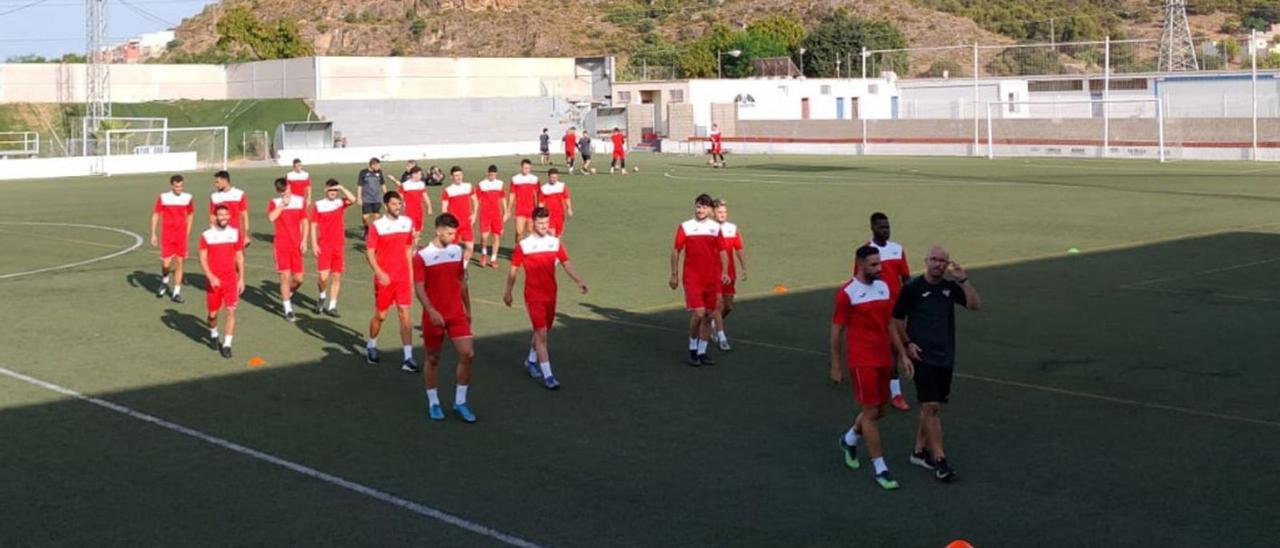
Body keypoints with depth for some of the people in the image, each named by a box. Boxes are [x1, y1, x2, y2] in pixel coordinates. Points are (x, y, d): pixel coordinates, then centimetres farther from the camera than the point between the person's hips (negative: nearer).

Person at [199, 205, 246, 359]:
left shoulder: (235, 234, 3)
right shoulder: (207, 236, -4)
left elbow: (240, 257, 9)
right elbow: (203, 259, -6)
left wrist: (241, 279, 6)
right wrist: (211, 277, -19)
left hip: (231, 279, 1)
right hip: (214, 281, -1)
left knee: (231, 311, -9)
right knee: (213, 312, 8)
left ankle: (227, 344, -5)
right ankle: (214, 335, 38)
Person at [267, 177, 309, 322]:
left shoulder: (300, 201, 5)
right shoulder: (274, 202, -2)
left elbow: (304, 222, 8)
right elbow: (271, 217, -22)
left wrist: (304, 241, 1)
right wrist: (283, 204, -19)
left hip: (296, 245, 3)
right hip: (281, 245, -3)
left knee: (298, 278, 2)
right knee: (285, 276, -5)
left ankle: (287, 296, 34)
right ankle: (288, 309, 5)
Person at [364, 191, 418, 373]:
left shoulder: (407, 223, 5)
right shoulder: (377, 226, -8)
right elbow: (369, 253, -9)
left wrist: (411, 273, 15)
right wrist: (379, 273, -21)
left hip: (403, 278, 3)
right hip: (384, 279, -3)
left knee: (404, 315, -3)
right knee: (380, 315, 9)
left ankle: (408, 358, -5)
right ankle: (371, 345, 36)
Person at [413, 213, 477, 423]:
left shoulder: (457, 250, 7)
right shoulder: (422, 256, -9)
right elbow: (419, 288, -13)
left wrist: (468, 309, 18)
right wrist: (431, 311, -25)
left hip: (457, 314, 4)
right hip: (434, 316, -4)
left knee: (467, 354, -7)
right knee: (433, 359, 7)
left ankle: (460, 402, 6)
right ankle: (433, 403, 21)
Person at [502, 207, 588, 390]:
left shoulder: (556, 243, 3)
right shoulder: (523, 245, -6)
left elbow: (566, 264, 1)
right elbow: (513, 270, 2)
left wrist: (579, 281, -14)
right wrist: (508, 292, 7)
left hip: (551, 294, 4)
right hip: (533, 296, -4)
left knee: (541, 331, 18)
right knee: (541, 333, -10)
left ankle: (531, 361, 41)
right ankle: (547, 375, -10)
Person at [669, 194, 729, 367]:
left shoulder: (716, 228, 6)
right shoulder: (685, 227, 0)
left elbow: (722, 252, 9)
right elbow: (676, 251, 4)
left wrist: (724, 272, -4)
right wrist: (674, 275, 3)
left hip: (712, 279, 3)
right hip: (692, 278, -3)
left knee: (708, 315, 6)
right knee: (698, 313, -14)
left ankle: (702, 352, 15)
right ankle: (692, 349, 6)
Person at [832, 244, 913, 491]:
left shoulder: (884, 287, 8)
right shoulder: (847, 293, -11)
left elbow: (889, 324, 15)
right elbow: (837, 330, -5)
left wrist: (902, 354, 12)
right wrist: (836, 364, -3)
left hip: (883, 359, 7)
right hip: (862, 361, -7)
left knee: (879, 411, 14)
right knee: (871, 412, -5)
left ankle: (849, 440, 41)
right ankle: (880, 469, 2)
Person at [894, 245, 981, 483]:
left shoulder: (950, 287, 5)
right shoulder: (912, 288, -6)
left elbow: (975, 305, -6)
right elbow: (897, 318, 3)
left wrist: (963, 280, -15)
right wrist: (907, 343, -6)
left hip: (945, 356, 5)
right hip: (922, 356, -5)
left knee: (932, 407, 12)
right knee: (930, 406, -11)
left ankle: (920, 451, 24)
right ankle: (939, 460, -11)